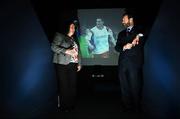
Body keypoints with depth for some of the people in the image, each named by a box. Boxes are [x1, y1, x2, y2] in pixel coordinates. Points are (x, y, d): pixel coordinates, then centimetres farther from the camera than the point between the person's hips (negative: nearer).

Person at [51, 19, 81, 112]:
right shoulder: (60, 36, 1)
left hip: (73, 65, 6)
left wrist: (79, 63, 12)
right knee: (64, 85, -4)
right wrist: (66, 51, -20)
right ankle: (64, 106, 9)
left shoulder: (73, 39, 19)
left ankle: (71, 104, 16)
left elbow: (77, 52, 18)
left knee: (72, 85, 3)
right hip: (62, 65, -5)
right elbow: (53, 47, -12)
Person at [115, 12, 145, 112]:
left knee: (135, 87, 0)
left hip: (135, 63, -4)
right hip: (123, 63, 5)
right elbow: (117, 47, 9)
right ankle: (127, 107, 18)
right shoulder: (121, 33, 20)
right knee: (124, 87, 7)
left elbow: (140, 46, -8)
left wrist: (128, 47, -4)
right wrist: (124, 47, -9)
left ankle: (136, 108, 14)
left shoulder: (139, 31, 5)